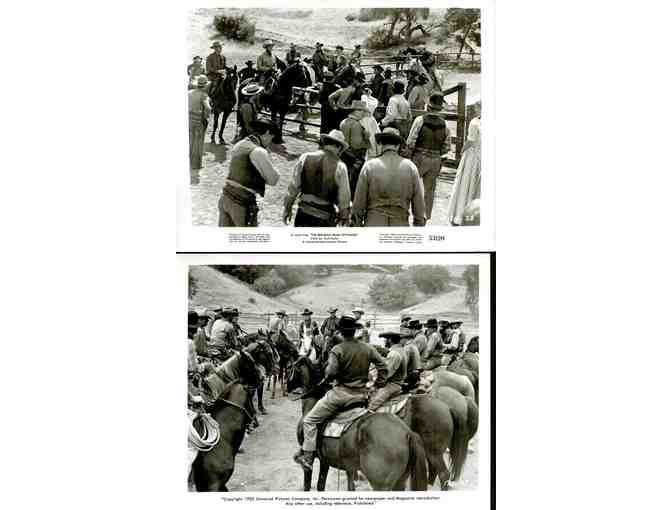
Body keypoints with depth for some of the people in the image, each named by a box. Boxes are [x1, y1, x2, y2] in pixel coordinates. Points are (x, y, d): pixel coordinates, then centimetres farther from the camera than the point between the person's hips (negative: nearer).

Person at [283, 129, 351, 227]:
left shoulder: (305, 157, -3)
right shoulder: (339, 166, -10)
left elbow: (293, 186, 2)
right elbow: (343, 198, -5)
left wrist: (288, 208, 13)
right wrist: (344, 217, 10)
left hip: (303, 215, 2)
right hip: (325, 220, -2)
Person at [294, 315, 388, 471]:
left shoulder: (337, 350, -12)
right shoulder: (368, 348, 3)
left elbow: (331, 372, -20)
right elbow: (383, 367, 5)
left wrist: (327, 377, 2)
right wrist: (379, 385, 15)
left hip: (341, 393, -5)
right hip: (361, 394, 5)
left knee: (309, 420, 4)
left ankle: (307, 457, 0)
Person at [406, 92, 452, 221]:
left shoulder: (420, 119, -11)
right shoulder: (445, 124, -1)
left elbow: (410, 142, -12)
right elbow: (446, 147, 4)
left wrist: (410, 153, 4)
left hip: (419, 158, -3)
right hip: (436, 160, 3)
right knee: (430, 190, 12)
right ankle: (426, 218, 19)